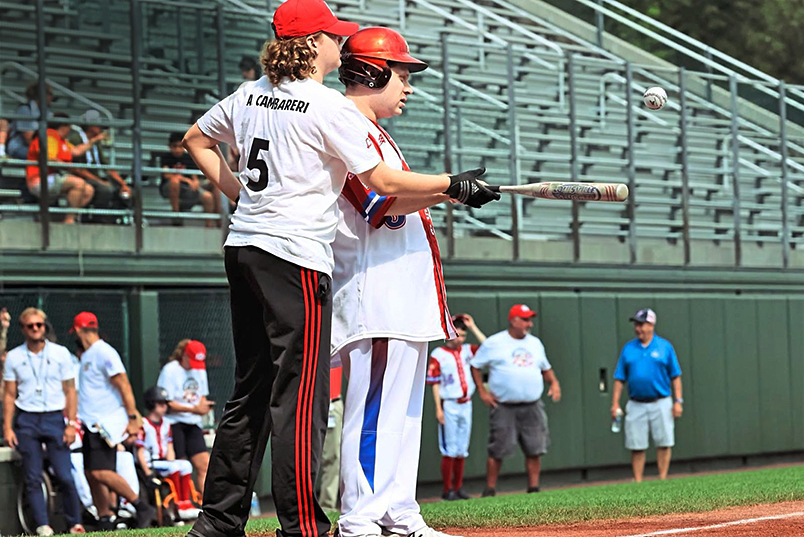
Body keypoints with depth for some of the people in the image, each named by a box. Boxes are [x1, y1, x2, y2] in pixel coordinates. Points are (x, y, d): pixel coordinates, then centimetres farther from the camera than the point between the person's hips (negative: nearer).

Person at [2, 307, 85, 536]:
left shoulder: (60, 353, 4)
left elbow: (70, 390, 5)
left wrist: (71, 424, -3)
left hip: (55, 418, -1)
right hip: (27, 420, 1)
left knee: (65, 476, -6)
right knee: (33, 478, -2)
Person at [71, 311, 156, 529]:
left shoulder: (104, 352, -11)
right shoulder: (86, 356, 18)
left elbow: (124, 386, -17)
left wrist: (132, 419, -22)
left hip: (107, 423, -10)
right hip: (91, 424, 10)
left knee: (101, 472, -19)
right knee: (91, 474, 6)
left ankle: (142, 508, -12)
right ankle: (104, 520, 10)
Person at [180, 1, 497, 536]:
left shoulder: (251, 96, 11)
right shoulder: (330, 107, -11)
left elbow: (197, 139, 25)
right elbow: (383, 180, -12)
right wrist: (455, 184, -1)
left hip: (244, 249, 8)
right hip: (295, 257, -8)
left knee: (252, 388, 14)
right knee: (300, 393, -6)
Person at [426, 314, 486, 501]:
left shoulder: (466, 351, 9)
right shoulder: (438, 355, -6)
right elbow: (435, 384, -7)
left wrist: (472, 326, 2)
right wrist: (438, 408, -12)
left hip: (466, 405, 5)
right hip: (449, 406, -5)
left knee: (462, 449, 9)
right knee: (450, 450, -3)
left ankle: (458, 487, 15)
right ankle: (447, 489, 2)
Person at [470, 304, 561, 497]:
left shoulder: (535, 343, 16)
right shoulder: (493, 343, 0)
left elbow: (545, 368, 27)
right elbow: (475, 366, 6)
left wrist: (554, 382, 7)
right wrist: (482, 391, -3)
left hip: (532, 407, 4)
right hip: (504, 408, -4)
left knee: (535, 450, 1)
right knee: (498, 450, -5)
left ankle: (533, 488, 9)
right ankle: (490, 490, 3)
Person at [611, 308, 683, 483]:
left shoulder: (665, 347, 4)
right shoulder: (628, 349, 9)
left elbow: (675, 376, 4)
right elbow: (619, 379, 9)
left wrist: (678, 401, -4)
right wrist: (615, 403, 0)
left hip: (660, 403, -2)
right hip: (636, 405, 2)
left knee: (664, 443, -3)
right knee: (636, 446, 1)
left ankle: (663, 480, 5)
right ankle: (638, 482, 7)